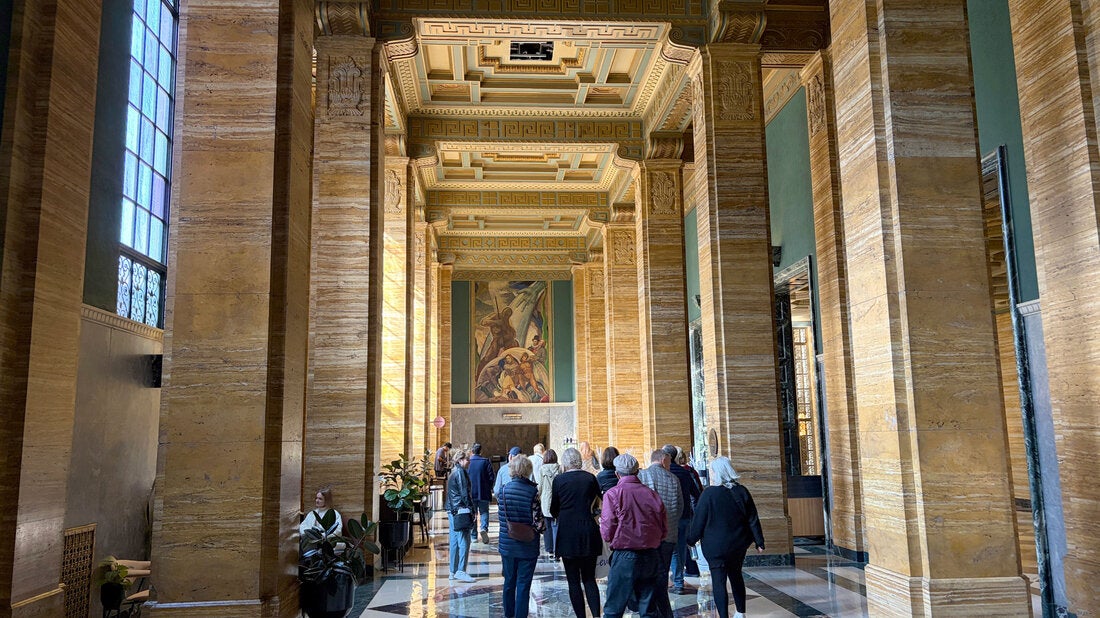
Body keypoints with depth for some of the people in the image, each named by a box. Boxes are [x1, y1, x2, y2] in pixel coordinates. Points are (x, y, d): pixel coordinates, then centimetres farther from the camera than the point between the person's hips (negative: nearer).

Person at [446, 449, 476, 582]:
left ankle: (453, 572, 14)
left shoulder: (453, 472, 19)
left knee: (455, 542, 11)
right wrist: (471, 509, -13)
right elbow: (464, 493, -15)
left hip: (452, 510, 10)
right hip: (461, 510, -10)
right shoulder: (460, 472, -11)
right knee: (464, 541, -8)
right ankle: (461, 571, -10)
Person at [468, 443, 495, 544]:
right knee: (484, 511, 8)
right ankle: (484, 528, -18)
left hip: (470, 493, 1)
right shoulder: (486, 462, -6)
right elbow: (491, 478, -5)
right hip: (483, 493, -1)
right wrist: (489, 488, 11)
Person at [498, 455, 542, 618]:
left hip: (507, 544, 4)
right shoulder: (532, 491, -15)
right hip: (528, 547, -4)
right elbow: (537, 521, -16)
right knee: (523, 584, 5)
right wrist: (542, 527, 4)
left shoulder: (503, 490, -4)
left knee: (509, 581, 18)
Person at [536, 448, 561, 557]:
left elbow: (539, 487, -2)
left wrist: (538, 499, 11)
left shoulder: (541, 470, -6)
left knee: (547, 526, 11)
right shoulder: (560, 469, -5)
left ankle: (549, 549, 17)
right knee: (556, 525, 3)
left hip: (545, 502, 0)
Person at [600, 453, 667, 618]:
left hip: (624, 556, -4)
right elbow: (664, 530, 7)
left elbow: (607, 532, -11)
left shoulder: (613, 494, -10)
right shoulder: (652, 494, 1)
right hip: (650, 556, 4)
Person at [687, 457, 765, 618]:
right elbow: (753, 520, 1)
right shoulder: (741, 491, -2)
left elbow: (699, 520, -10)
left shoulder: (709, 493, -15)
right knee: (736, 575, 22)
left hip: (716, 546, -5)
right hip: (739, 544, 6)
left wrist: (691, 539, 3)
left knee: (718, 581, 0)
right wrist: (759, 542, 8)